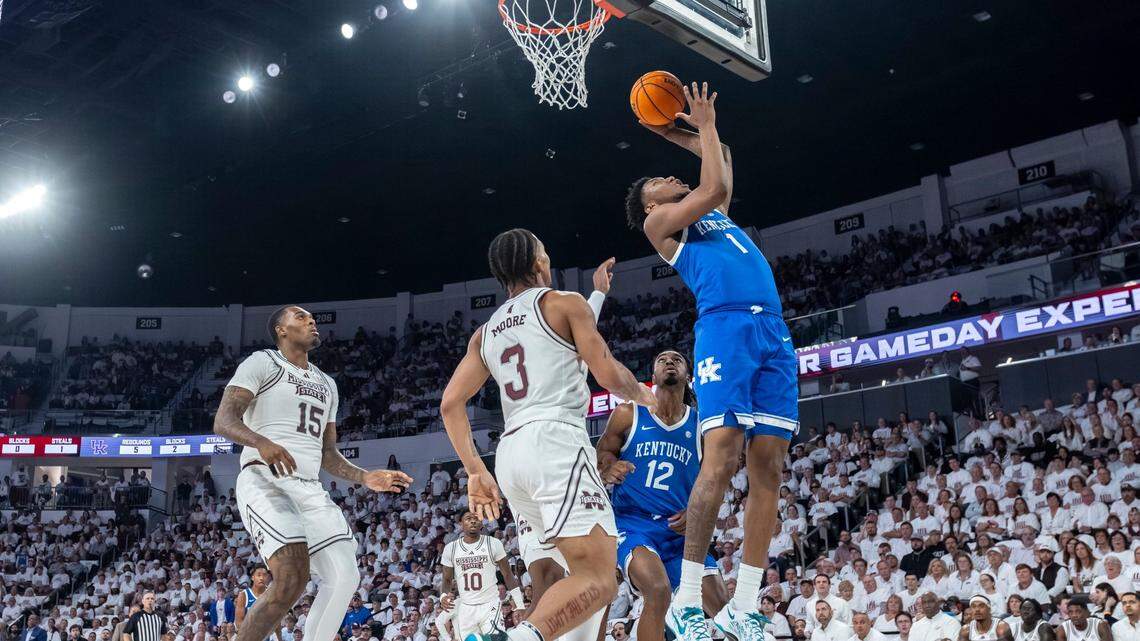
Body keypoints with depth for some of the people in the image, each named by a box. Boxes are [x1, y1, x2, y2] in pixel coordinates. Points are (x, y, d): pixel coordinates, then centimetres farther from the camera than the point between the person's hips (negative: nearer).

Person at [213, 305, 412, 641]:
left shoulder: (326, 384, 25)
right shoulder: (261, 363, 3)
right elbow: (223, 421, -10)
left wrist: (366, 477, 11)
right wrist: (262, 442, -30)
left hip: (311, 489, 7)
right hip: (265, 480, -7)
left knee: (345, 578, -5)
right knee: (293, 578, -25)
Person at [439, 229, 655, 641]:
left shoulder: (485, 332, 22)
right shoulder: (565, 303, 5)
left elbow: (450, 403, 13)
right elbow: (610, 376, -1)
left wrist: (476, 472, 13)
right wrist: (642, 395, 20)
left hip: (510, 453, 7)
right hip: (556, 441, -7)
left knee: (590, 568, 21)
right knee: (598, 580, -14)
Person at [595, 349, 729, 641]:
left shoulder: (700, 426, 6)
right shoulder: (628, 414, 1)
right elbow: (600, 456, 6)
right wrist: (609, 469, -17)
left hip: (681, 529, 4)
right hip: (634, 522, -3)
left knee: (722, 607, -5)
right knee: (659, 591, -30)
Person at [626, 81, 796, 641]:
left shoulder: (711, 215, 33)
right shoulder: (659, 222, 12)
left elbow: (721, 161, 45)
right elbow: (714, 187, 0)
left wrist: (670, 131, 41)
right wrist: (705, 125, 13)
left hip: (773, 332, 7)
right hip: (725, 327, -7)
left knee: (768, 467, -2)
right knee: (720, 459, -17)